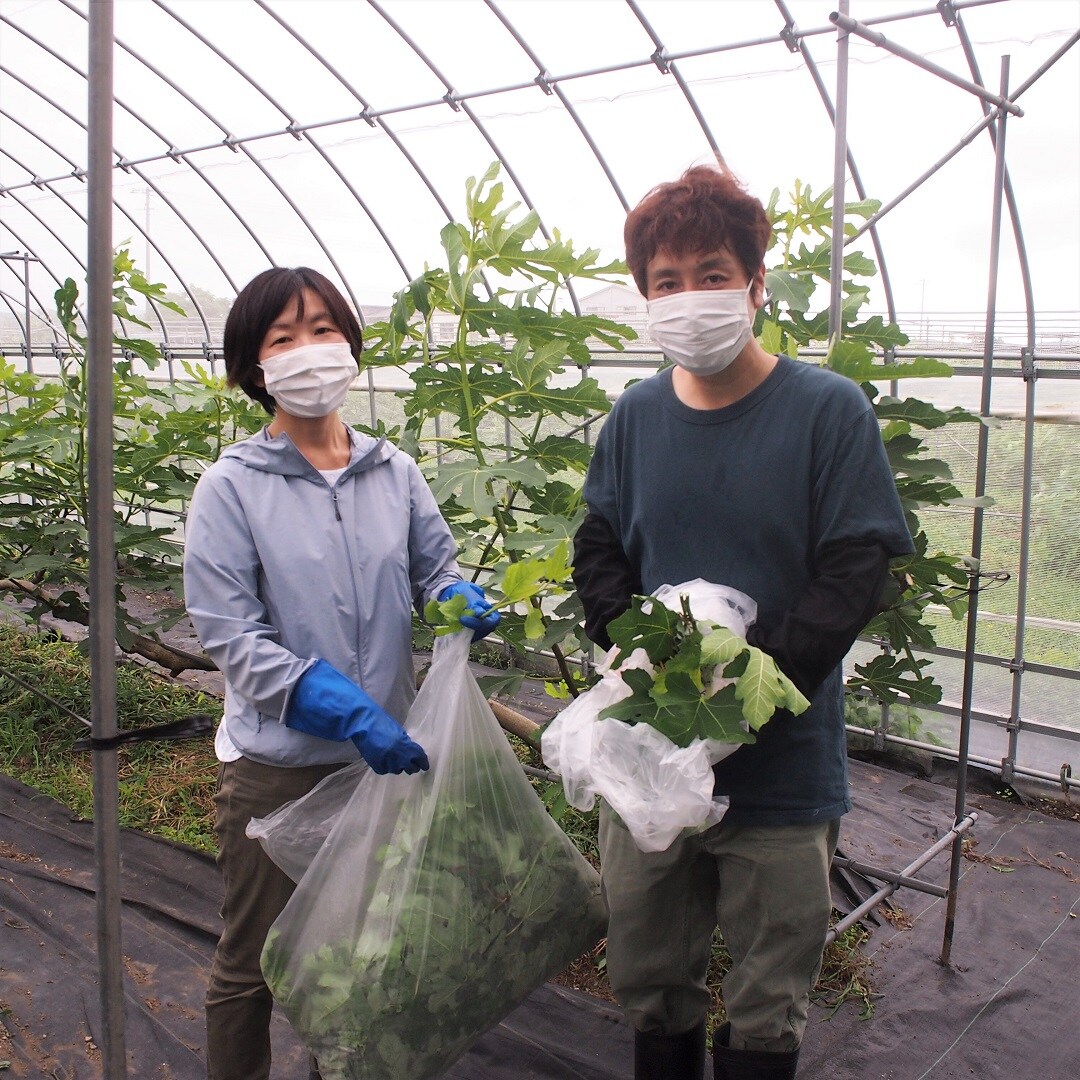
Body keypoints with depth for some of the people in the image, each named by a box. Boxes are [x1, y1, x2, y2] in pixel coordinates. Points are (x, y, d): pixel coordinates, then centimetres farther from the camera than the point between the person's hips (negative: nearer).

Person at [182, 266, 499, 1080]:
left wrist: (461, 600, -15)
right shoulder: (232, 486, -10)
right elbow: (231, 634, -15)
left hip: (389, 753, 4)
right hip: (277, 766, -3)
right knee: (253, 965, 14)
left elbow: (436, 565, 11)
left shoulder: (395, 473, 0)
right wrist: (350, 712, -24)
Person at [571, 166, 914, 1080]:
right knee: (648, 981, 19)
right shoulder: (636, 417, 3)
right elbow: (600, 555, 8)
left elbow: (856, 574, -11)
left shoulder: (830, 409, -8)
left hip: (782, 769, -3)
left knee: (769, 1006, 13)